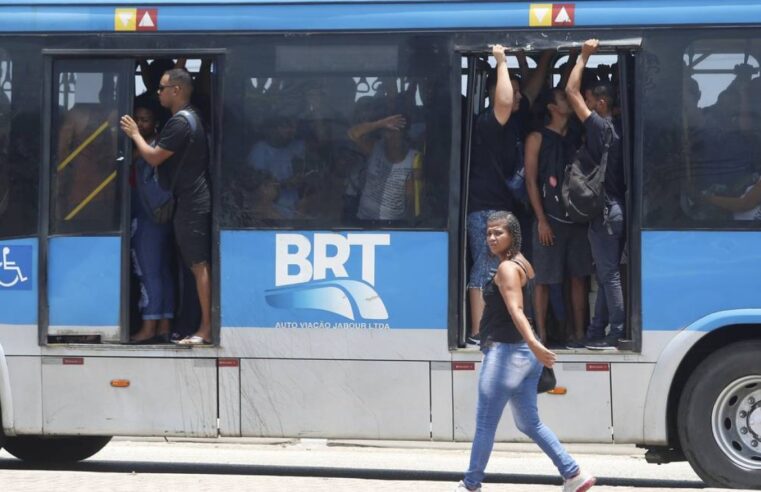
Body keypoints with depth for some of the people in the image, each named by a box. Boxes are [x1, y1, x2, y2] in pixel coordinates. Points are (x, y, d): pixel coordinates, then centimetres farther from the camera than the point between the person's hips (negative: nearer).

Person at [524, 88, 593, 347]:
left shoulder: (576, 139, 14)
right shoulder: (537, 138, 0)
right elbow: (531, 181, -5)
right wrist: (541, 220, -12)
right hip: (550, 218, -5)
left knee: (579, 277, 5)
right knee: (544, 280, -3)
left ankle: (579, 334, 9)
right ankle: (541, 336, 0)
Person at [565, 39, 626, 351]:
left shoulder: (600, 127, -13)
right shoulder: (616, 129, 10)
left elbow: (571, 91, -13)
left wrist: (584, 56, -6)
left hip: (605, 211, -9)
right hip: (615, 208, 9)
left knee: (609, 275, -6)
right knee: (606, 275, 12)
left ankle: (617, 334, -6)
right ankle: (597, 333, 18)